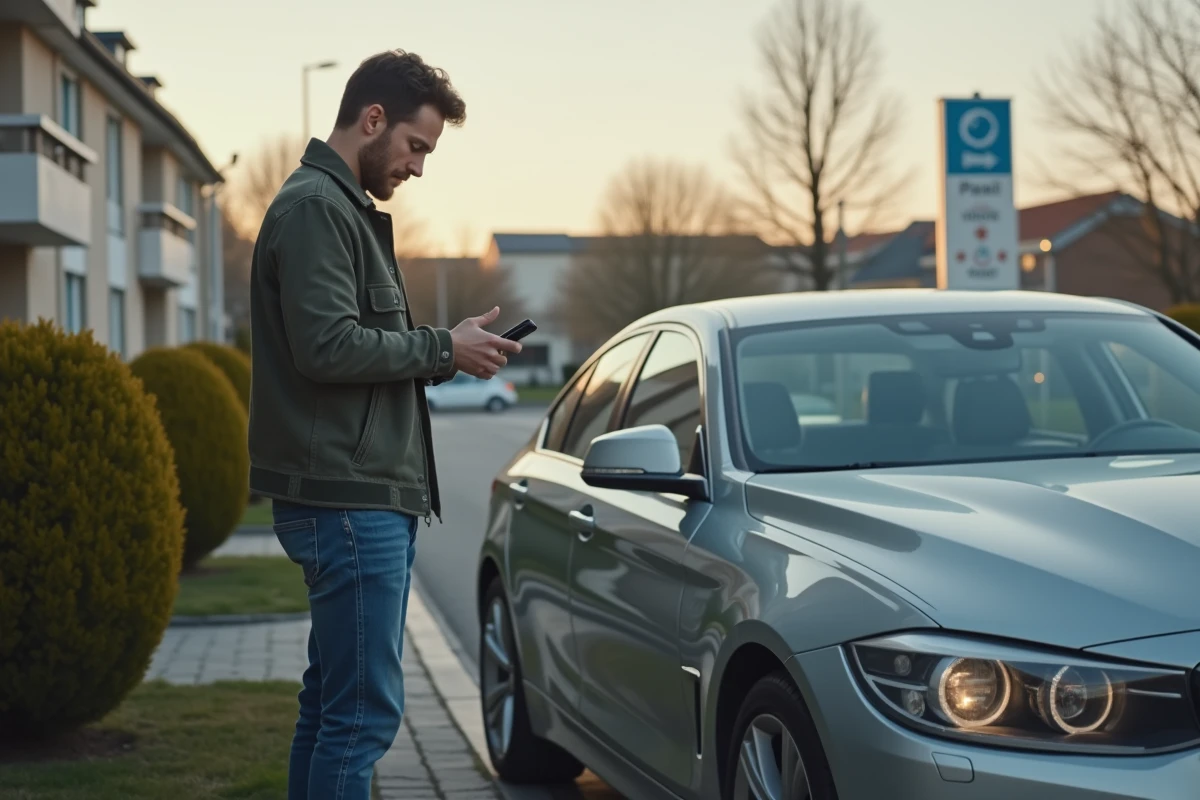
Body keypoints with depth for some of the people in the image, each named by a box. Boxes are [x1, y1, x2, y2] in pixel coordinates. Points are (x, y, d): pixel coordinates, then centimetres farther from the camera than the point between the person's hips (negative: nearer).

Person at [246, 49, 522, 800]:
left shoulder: (344, 209, 21)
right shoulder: (315, 206, -11)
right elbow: (327, 345, -22)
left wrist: (445, 348, 7)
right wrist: (442, 349, -12)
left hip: (370, 495, 11)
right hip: (348, 497, -11)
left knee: (333, 702, 15)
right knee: (364, 711, -9)